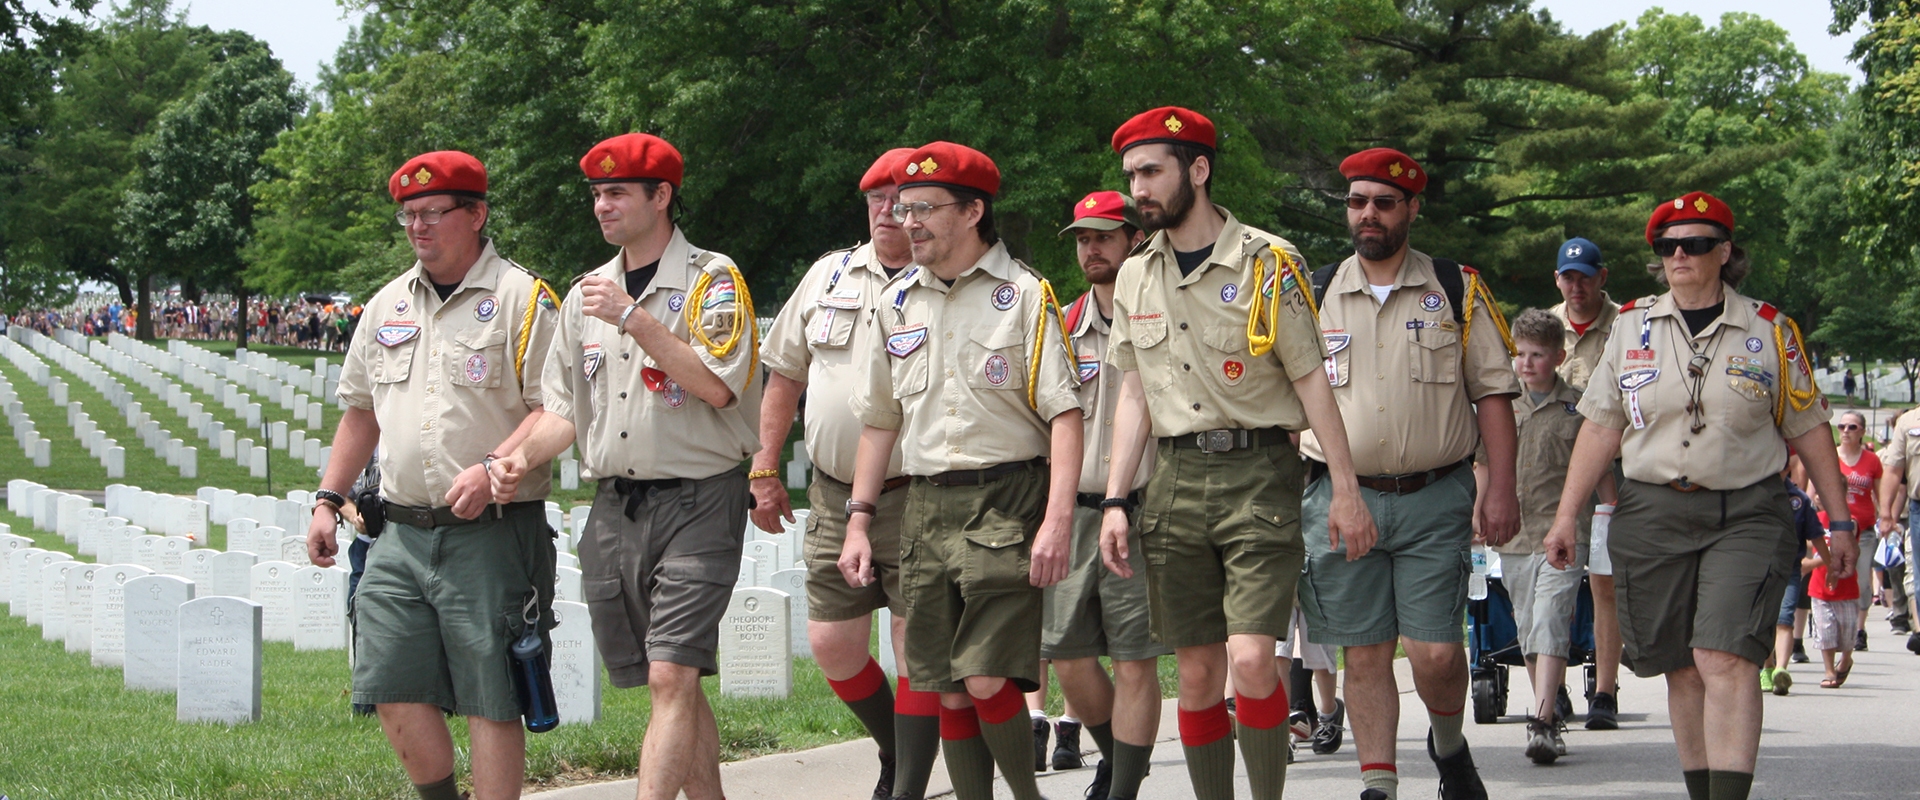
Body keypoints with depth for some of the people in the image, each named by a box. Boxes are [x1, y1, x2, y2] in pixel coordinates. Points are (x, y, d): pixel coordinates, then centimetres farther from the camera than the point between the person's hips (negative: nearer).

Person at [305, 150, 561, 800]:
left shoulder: (522, 299, -3)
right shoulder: (388, 305, 17)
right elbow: (361, 411, 25)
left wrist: (492, 468, -22)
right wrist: (328, 500, 18)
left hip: (491, 534, -6)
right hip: (401, 532, 6)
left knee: (490, 698, -4)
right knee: (391, 688, 2)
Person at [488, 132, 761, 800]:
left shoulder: (711, 280, -4)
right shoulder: (586, 294, 16)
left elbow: (717, 386, -18)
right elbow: (567, 409, 19)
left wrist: (634, 319, -19)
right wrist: (524, 459, 0)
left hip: (696, 501, -6)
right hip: (614, 510, 6)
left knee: (671, 676, -15)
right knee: (675, 685, 9)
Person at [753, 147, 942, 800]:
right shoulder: (828, 276, 10)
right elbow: (785, 376, 17)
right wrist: (765, 471, 13)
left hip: (919, 499, -5)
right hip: (834, 498, 5)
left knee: (918, 648, -4)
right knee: (831, 643, 8)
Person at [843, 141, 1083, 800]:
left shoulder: (1025, 295, -2)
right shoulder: (897, 302, 14)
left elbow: (1064, 414, -8)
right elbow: (879, 420, 20)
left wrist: (1057, 521, -18)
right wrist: (859, 519, 13)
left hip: (1007, 503, -5)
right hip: (925, 507, 5)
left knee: (988, 681, -13)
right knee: (948, 691, 4)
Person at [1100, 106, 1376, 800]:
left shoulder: (1266, 262, -4)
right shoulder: (1135, 276, 11)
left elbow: (1311, 381, -2)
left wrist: (1345, 491, -4)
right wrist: (1114, 501, 9)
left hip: (1258, 475, -4)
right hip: (1174, 479, 5)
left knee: (1251, 659, -16)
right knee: (1198, 673, 4)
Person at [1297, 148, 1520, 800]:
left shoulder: (1457, 291, 5)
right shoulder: (1313, 296, 8)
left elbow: (1493, 392, 5)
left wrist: (1500, 489, -3)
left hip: (1435, 500, -1)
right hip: (1341, 500, 1)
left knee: (1435, 653, -6)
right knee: (1365, 653, 3)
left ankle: (1448, 746, 23)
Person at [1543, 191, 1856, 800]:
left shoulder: (1769, 332, 4)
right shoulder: (1631, 327, 9)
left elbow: (1809, 430, 9)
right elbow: (1601, 428, 11)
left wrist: (1840, 521, 9)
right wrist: (1566, 515, 6)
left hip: (1746, 516, -3)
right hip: (1653, 515, 3)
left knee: (1725, 659, -17)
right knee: (1682, 669, 5)